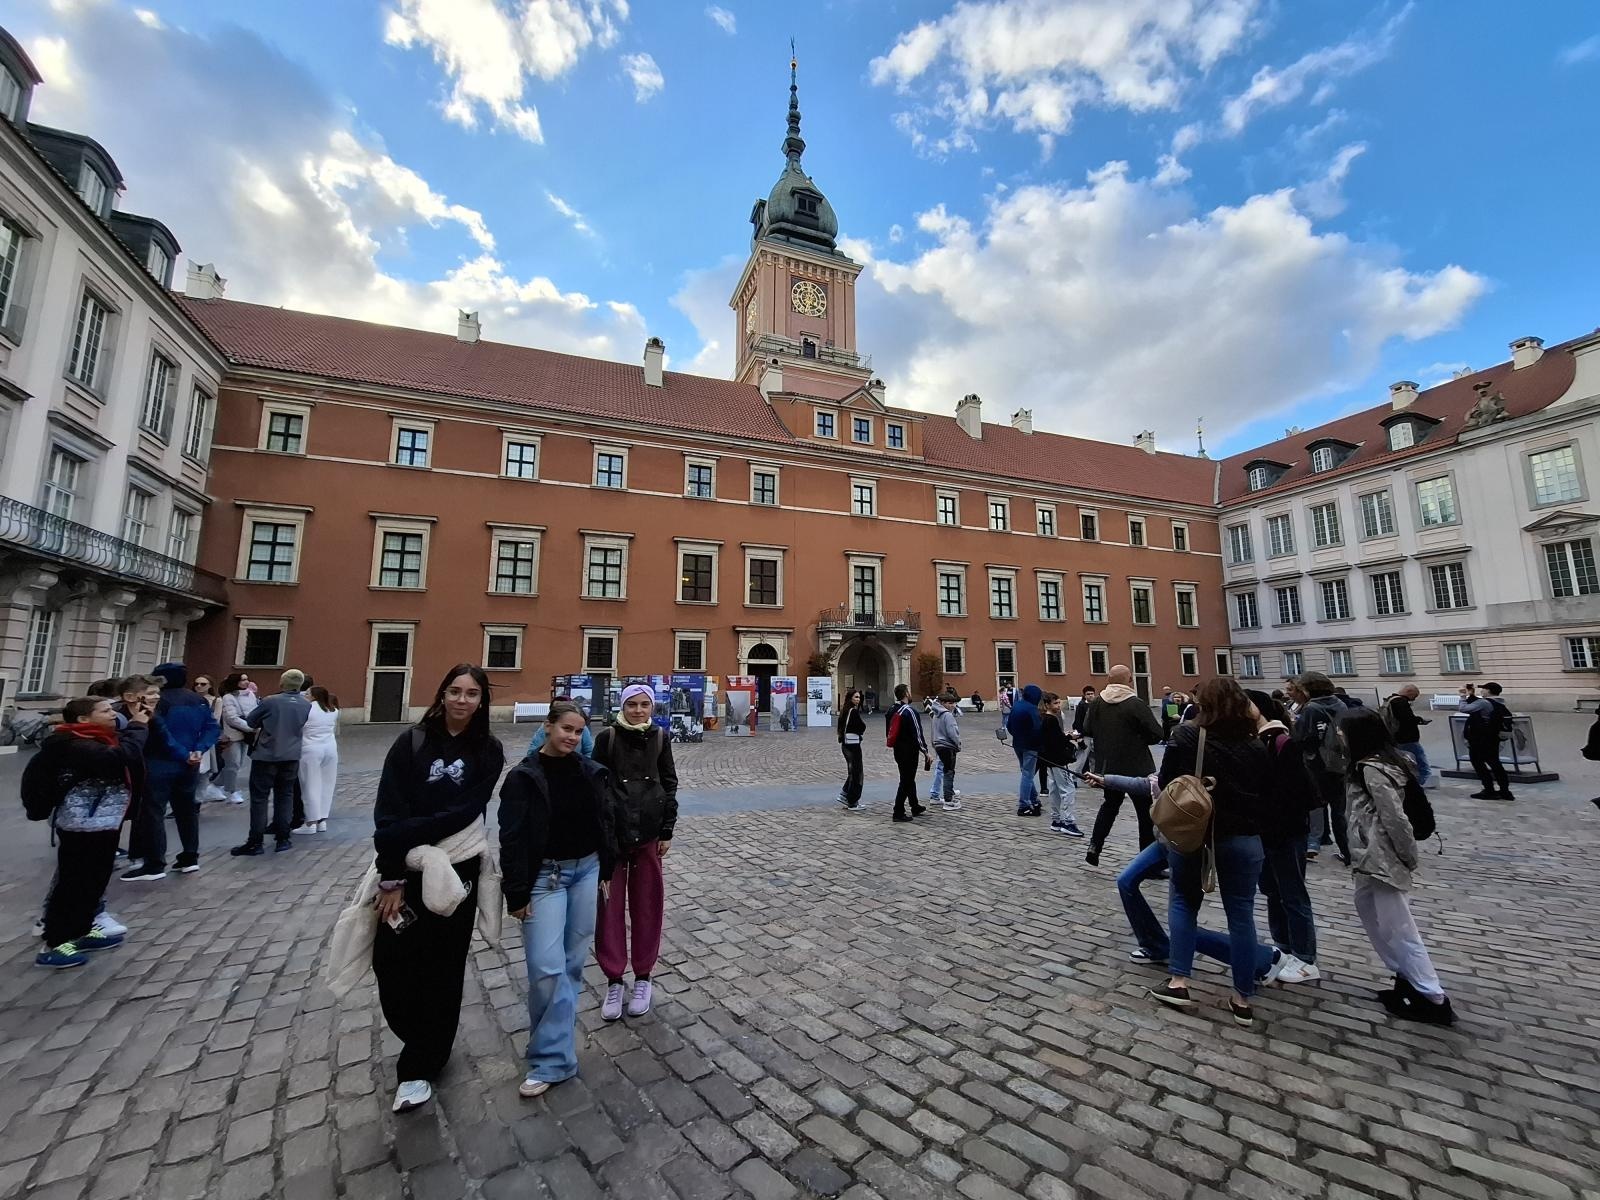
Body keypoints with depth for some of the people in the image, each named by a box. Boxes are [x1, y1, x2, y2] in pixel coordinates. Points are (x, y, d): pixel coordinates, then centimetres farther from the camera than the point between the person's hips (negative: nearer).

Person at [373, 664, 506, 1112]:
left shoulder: (488, 751, -4)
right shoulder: (412, 743, -5)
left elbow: (466, 812, -12)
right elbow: (388, 814, -9)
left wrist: (408, 834, -22)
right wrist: (391, 878, -14)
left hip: (457, 872, 0)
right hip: (405, 870, 1)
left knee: (442, 969, 8)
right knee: (390, 961, 4)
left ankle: (420, 1067, 28)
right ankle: (421, 1041, 34)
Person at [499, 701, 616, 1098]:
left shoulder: (591, 773, -1)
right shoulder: (523, 777, -11)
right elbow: (512, 839, -9)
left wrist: (606, 872, 8)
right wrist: (516, 894, -10)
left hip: (586, 871, 4)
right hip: (544, 877, -3)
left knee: (573, 962, 12)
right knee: (546, 969, -7)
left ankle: (554, 1039, 33)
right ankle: (554, 1058, 8)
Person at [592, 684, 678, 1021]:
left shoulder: (660, 737, 1)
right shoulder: (607, 737, -5)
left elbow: (669, 783, 5)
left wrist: (667, 831, 2)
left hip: (648, 831, 1)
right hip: (611, 831, -1)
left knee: (647, 904, 9)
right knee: (610, 905, 5)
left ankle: (643, 977, 25)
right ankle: (613, 980, 21)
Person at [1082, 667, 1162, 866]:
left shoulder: (1097, 703, -2)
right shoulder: (1137, 704, -17)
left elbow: (1087, 730, 5)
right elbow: (1156, 734, -14)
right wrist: (1138, 739, 4)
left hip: (1107, 767, 5)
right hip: (1137, 768, -5)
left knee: (1110, 805, 23)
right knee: (1146, 813, 8)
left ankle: (1094, 847, 17)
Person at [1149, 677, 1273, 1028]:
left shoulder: (1187, 736, -11)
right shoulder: (1255, 746, -2)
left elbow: (1166, 781, -6)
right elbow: (1266, 795, 5)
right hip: (1242, 838, 2)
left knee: (1183, 902, 14)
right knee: (1241, 914, 11)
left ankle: (1178, 982, 12)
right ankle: (1243, 999, 20)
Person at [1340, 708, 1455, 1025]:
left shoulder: (1371, 770, -22)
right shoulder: (1378, 762, 9)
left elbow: (1395, 819, -20)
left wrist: (1409, 858, -10)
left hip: (1382, 859, -10)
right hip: (1371, 856, 10)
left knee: (1397, 929, 0)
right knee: (1367, 910, 19)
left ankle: (1434, 1000, 11)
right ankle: (1407, 979, 29)